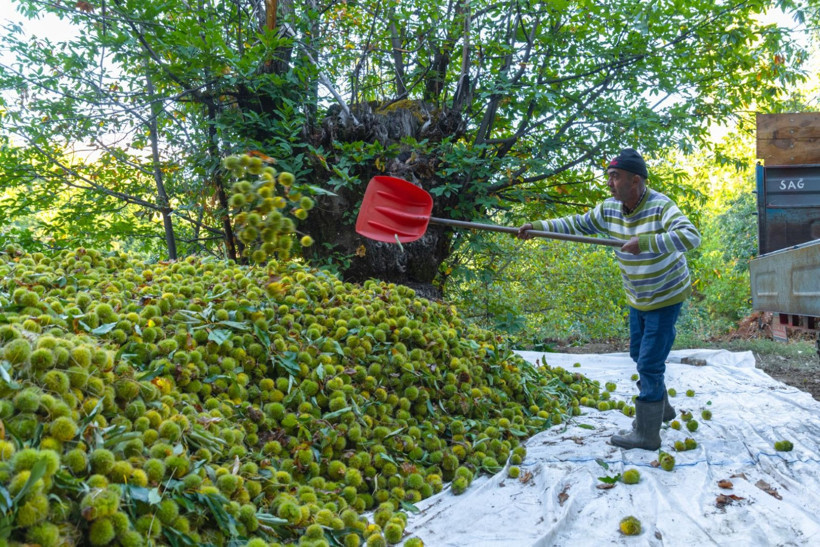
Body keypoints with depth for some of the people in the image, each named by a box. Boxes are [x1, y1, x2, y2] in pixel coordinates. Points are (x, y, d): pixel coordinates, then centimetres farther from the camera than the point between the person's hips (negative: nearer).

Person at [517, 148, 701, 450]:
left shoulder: (661, 207, -27)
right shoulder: (609, 209, -6)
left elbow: (691, 236, -40)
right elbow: (578, 224, 3)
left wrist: (645, 241, -48)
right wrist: (537, 227, -6)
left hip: (666, 298, -8)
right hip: (637, 299, 8)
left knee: (650, 363, -7)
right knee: (639, 355, 21)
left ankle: (646, 434, 4)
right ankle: (661, 408, 42)